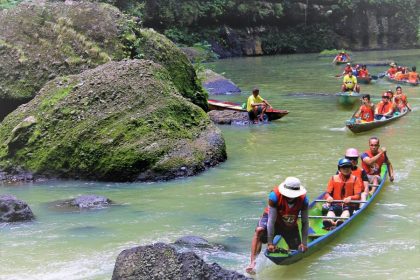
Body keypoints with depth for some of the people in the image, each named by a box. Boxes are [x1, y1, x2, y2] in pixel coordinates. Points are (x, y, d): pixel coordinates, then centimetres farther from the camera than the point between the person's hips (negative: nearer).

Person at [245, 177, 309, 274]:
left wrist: (304, 243, -16)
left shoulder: (303, 200, -26)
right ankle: (252, 262, -35)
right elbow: (271, 220, -32)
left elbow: (305, 222, -16)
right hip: (272, 219, -3)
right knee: (259, 230, -35)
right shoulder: (275, 195, -33)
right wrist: (270, 243, -31)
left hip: (291, 226, 3)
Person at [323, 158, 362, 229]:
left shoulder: (355, 179, 11)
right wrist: (328, 197, -19)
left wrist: (350, 198, -24)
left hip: (349, 205, -1)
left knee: (346, 210, -37)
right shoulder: (334, 178, 15)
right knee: (331, 209, -34)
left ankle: (340, 221, -68)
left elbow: (358, 196, -1)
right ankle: (329, 221, -66)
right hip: (336, 204, 1)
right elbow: (327, 193, 7)